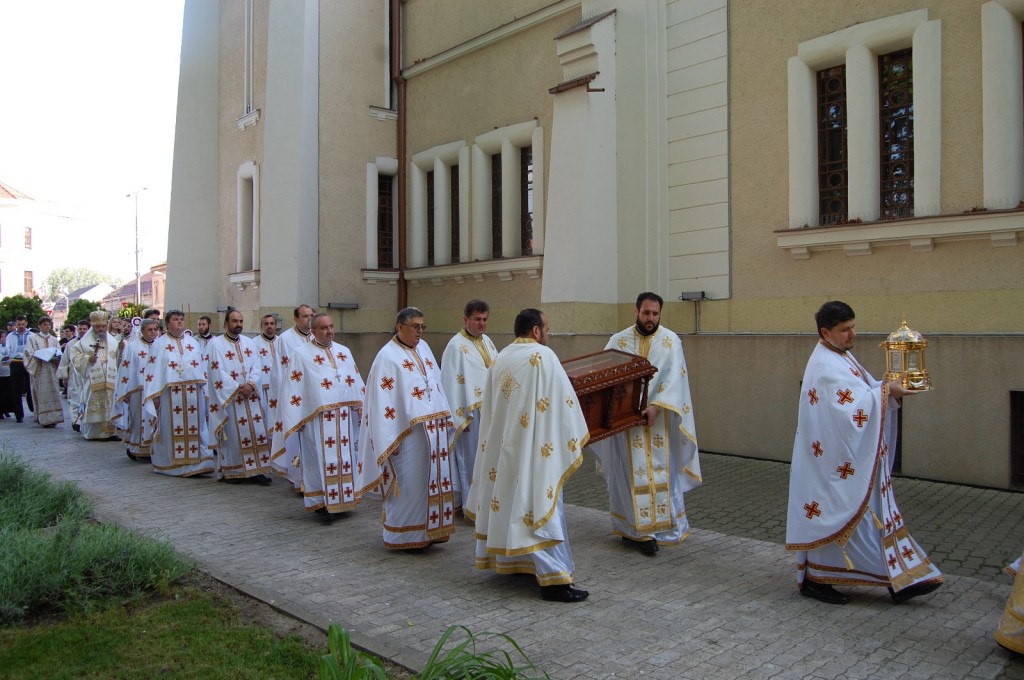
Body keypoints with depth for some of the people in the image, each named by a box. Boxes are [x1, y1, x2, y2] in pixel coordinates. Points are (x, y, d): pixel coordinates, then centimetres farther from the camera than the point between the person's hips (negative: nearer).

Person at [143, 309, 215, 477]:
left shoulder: (194, 343, 15)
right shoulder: (159, 345, 6)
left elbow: (202, 368, 14)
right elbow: (153, 370, 1)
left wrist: (203, 391, 7)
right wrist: (155, 395, -8)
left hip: (193, 394, 3)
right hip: (169, 394, -3)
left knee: (194, 428, 1)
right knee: (172, 430, 0)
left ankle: (199, 461, 3)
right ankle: (172, 464, 8)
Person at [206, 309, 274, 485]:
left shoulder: (249, 343, 14)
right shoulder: (215, 344, -1)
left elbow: (257, 367, 6)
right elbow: (218, 372, -9)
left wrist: (250, 384, -12)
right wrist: (237, 388, -15)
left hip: (251, 396, 4)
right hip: (228, 397, -4)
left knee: (257, 432, -1)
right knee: (232, 434, -2)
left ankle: (256, 470, 2)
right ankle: (231, 471, 7)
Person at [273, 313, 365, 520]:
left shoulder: (344, 352, 13)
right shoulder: (301, 353, -1)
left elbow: (356, 381, 12)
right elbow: (292, 387, -4)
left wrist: (362, 407, 5)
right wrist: (295, 419, -9)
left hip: (344, 417, 5)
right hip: (316, 418, -5)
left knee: (344, 458, 8)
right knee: (320, 459, -1)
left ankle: (342, 499, 19)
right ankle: (321, 503, 9)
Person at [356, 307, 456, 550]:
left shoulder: (424, 348, 12)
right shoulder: (387, 356, -9)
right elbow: (381, 400, -13)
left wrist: (446, 419, 12)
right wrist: (390, 439, -17)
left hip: (434, 428, 7)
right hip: (409, 432, -7)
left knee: (434, 479, 11)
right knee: (409, 483, 0)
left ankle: (430, 530, 24)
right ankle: (405, 536, 15)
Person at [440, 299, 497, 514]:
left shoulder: (487, 341, 11)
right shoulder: (456, 346, -13)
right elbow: (452, 384, -15)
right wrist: (461, 417, -16)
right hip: (471, 413, -7)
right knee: (471, 459, 1)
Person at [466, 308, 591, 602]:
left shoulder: (500, 358, 9)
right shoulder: (543, 356, -11)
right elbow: (563, 400, -10)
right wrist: (575, 439, 2)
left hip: (502, 446, 7)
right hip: (534, 447, -7)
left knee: (508, 501, 18)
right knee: (541, 507, -7)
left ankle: (510, 560, 29)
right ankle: (553, 579, -8)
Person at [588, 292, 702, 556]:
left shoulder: (670, 340, -1)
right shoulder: (618, 341, 1)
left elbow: (673, 376, -10)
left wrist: (656, 406, -21)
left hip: (659, 418, 0)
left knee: (660, 470, 4)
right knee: (631, 472, 1)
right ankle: (637, 529, 9)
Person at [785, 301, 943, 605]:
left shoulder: (843, 357, 12)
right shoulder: (826, 366, -20)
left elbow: (864, 391, 12)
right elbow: (852, 407, -28)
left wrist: (890, 388, -6)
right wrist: (886, 390, -19)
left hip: (856, 458, 10)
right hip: (836, 459, -10)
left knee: (875, 510, 14)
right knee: (834, 513, 0)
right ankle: (815, 578, 14)